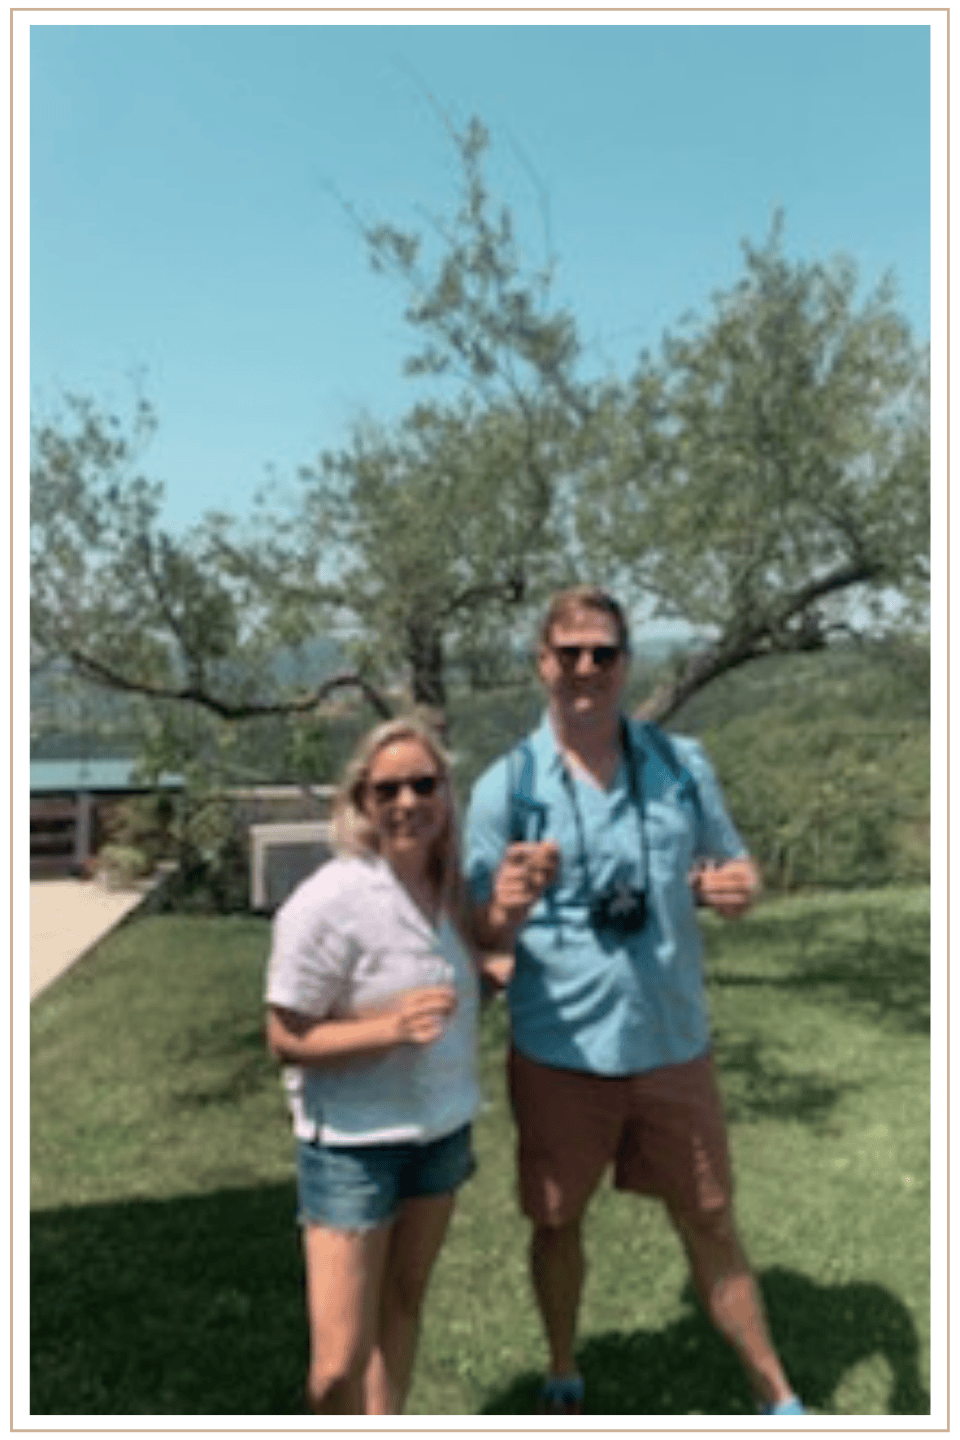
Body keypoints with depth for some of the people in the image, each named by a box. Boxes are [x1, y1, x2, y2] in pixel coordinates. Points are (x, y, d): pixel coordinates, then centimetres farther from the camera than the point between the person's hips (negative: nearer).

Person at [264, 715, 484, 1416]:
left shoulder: (451, 885, -3)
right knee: (338, 1362, 2)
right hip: (353, 1145, -6)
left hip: (440, 1130, 6)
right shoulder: (327, 904, -23)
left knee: (404, 1306, 21)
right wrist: (391, 1027, -30)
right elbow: (286, 1039, -16)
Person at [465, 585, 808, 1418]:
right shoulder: (506, 786, -10)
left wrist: (739, 888, -17)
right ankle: (563, 1379, 44)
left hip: (674, 1045, 2)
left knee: (711, 1225, 16)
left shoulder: (682, 764, -3)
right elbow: (481, 936, -8)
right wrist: (510, 904, -31)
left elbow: (735, 866, 7)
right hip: (559, 1057, -1)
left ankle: (778, 1400, 38)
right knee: (557, 1223, 17)